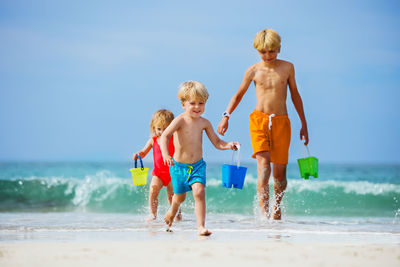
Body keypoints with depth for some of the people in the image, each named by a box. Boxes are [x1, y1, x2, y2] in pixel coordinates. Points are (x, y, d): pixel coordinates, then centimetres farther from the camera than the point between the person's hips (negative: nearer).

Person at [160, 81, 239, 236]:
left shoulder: (204, 123, -1)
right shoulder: (180, 120, -15)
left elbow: (216, 142, 5)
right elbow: (165, 136, -26)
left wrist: (228, 145, -16)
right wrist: (165, 154, -41)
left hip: (198, 165, 2)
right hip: (179, 165, -2)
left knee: (199, 192, -19)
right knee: (180, 196, 16)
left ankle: (201, 226, -21)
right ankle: (173, 211, 52)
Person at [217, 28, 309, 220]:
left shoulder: (287, 67, 6)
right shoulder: (253, 71, 4)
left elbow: (295, 94, 16)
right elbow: (238, 95, 16)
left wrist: (304, 124, 19)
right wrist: (226, 116, 3)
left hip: (281, 122, 1)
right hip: (259, 120, -1)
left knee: (280, 173, 1)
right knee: (263, 164, -20)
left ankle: (277, 207, 29)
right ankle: (264, 213, -23)